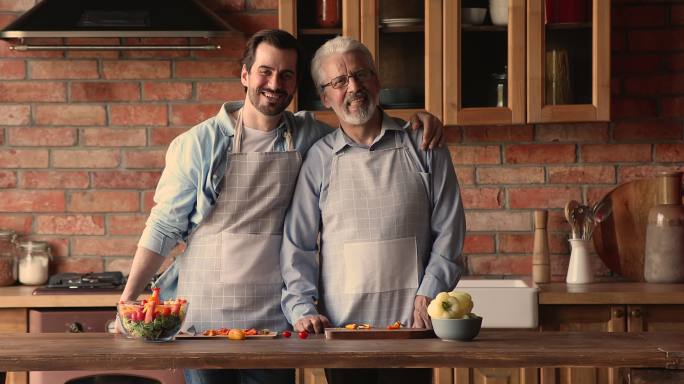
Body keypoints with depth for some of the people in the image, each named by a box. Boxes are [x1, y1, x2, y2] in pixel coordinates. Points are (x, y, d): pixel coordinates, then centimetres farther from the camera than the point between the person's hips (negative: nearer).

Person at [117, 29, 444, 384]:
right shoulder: (199, 143, -2)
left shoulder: (309, 136, 6)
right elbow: (163, 227, 0)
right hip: (203, 319, -2)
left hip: (275, 321, 2)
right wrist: (128, 298, -5)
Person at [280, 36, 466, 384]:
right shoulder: (317, 160, 6)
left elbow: (448, 231, 6)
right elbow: (297, 244, 5)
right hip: (341, 326, 0)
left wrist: (427, 296, -3)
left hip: (410, 327, 0)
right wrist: (302, 308, -7)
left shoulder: (423, 147, 7)